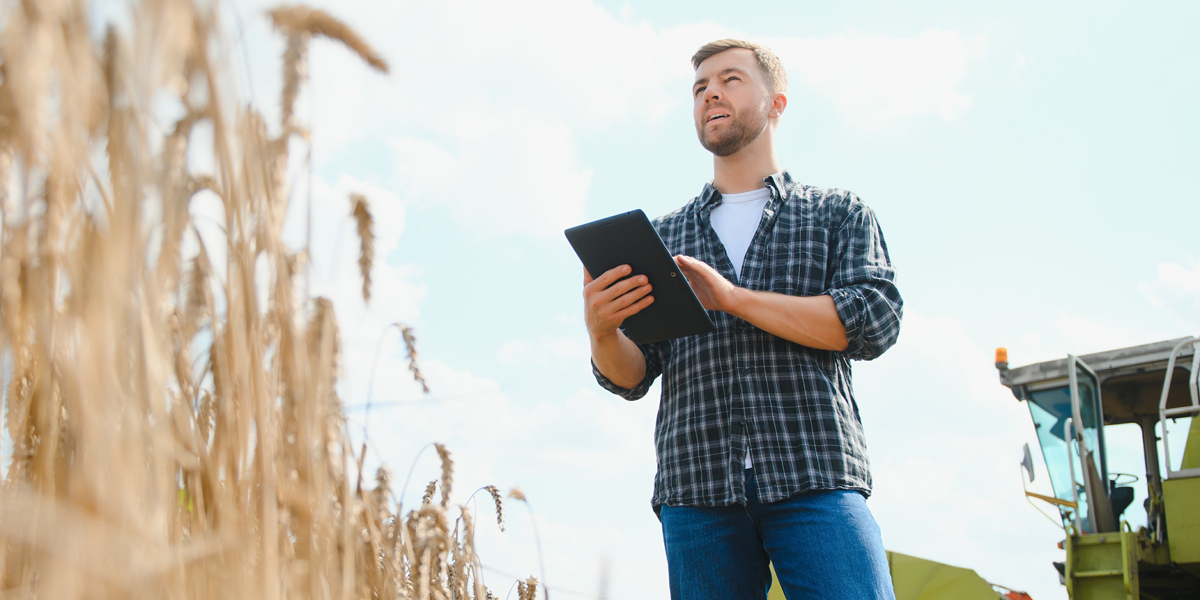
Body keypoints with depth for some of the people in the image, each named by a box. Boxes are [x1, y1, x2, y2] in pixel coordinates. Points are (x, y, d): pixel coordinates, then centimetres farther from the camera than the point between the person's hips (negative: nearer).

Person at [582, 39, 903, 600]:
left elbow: (875, 321, -3)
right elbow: (631, 378, 14)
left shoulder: (839, 213, 15)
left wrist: (733, 298, -10)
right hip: (696, 489, 2)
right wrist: (602, 332, -10)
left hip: (816, 478, -2)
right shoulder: (665, 235, 21)